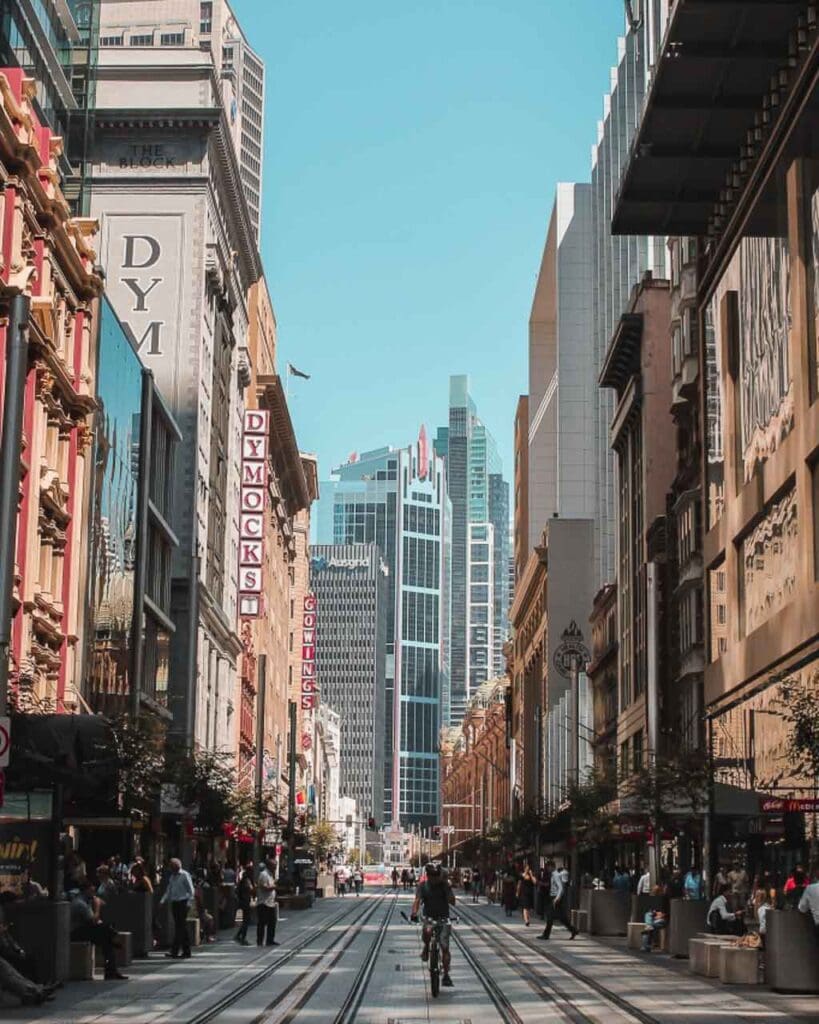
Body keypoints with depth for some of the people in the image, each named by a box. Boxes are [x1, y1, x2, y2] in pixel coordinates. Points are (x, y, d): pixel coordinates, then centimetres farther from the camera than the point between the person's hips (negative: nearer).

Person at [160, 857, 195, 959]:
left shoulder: (184, 875, -5)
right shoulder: (172, 876, 15)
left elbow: (190, 890, -8)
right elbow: (168, 890, 19)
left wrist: (189, 902, -17)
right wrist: (163, 900, 6)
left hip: (182, 902, -7)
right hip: (174, 903, 7)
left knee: (179, 928, -10)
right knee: (182, 928, 9)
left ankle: (174, 952, -15)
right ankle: (186, 952, 13)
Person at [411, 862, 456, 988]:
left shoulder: (445, 885, -2)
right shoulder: (423, 886, -1)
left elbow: (452, 902, -10)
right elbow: (417, 900, -13)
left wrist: (447, 888, -22)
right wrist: (414, 913, -31)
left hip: (443, 919, 0)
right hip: (429, 918, 0)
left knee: (445, 947, -6)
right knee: (427, 931, -35)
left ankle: (446, 975, 5)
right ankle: (426, 948, -3)